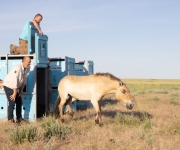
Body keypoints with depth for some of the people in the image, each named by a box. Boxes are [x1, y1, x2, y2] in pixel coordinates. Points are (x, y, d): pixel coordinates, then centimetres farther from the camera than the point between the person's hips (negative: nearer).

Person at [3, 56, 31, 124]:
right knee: (12, 102, -11)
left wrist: (21, 91, 3)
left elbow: (24, 80, 1)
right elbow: (14, 81, -29)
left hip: (16, 86, 8)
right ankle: (10, 120, -1)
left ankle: (19, 118, 18)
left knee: (19, 102, 9)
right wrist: (14, 93, -22)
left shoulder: (27, 69, -8)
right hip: (9, 86, -8)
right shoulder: (17, 68, -31)